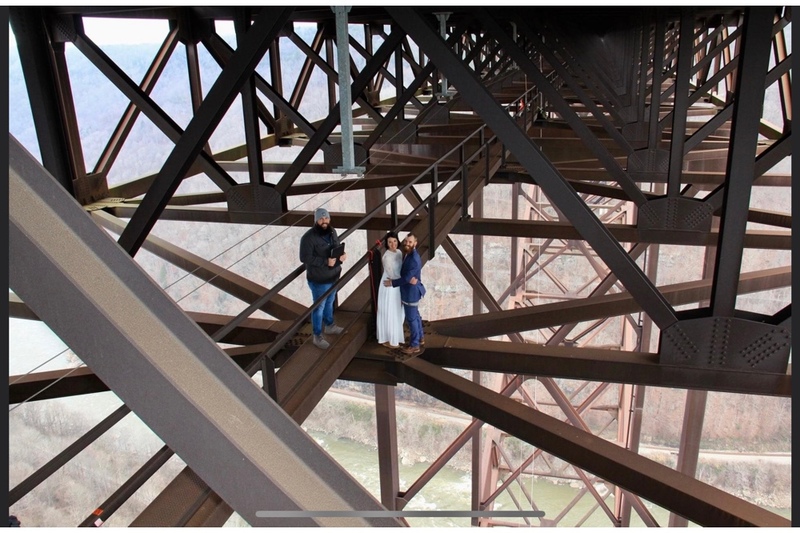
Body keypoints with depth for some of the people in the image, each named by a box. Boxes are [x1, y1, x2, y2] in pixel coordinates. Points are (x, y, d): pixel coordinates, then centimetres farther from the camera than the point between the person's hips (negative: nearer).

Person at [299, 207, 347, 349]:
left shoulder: (332, 232, 1)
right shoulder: (309, 237, -23)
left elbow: (337, 247, 15)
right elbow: (305, 258, -25)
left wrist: (342, 255, -9)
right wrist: (325, 262, -29)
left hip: (333, 276, 7)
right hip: (319, 280, -7)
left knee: (330, 303, 26)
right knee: (319, 307, 6)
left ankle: (329, 326, 47)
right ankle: (317, 336, 21)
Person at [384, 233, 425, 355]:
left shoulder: (414, 259, -27)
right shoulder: (409, 254, 5)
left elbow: (407, 278, -25)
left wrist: (392, 283, -15)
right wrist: (410, 279, -6)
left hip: (411, 292, -10)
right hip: (412, 290, 10)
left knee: (411, 318, 0)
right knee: (415, 315, 22)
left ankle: (414, 345, 9)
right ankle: (419, 338, 38)